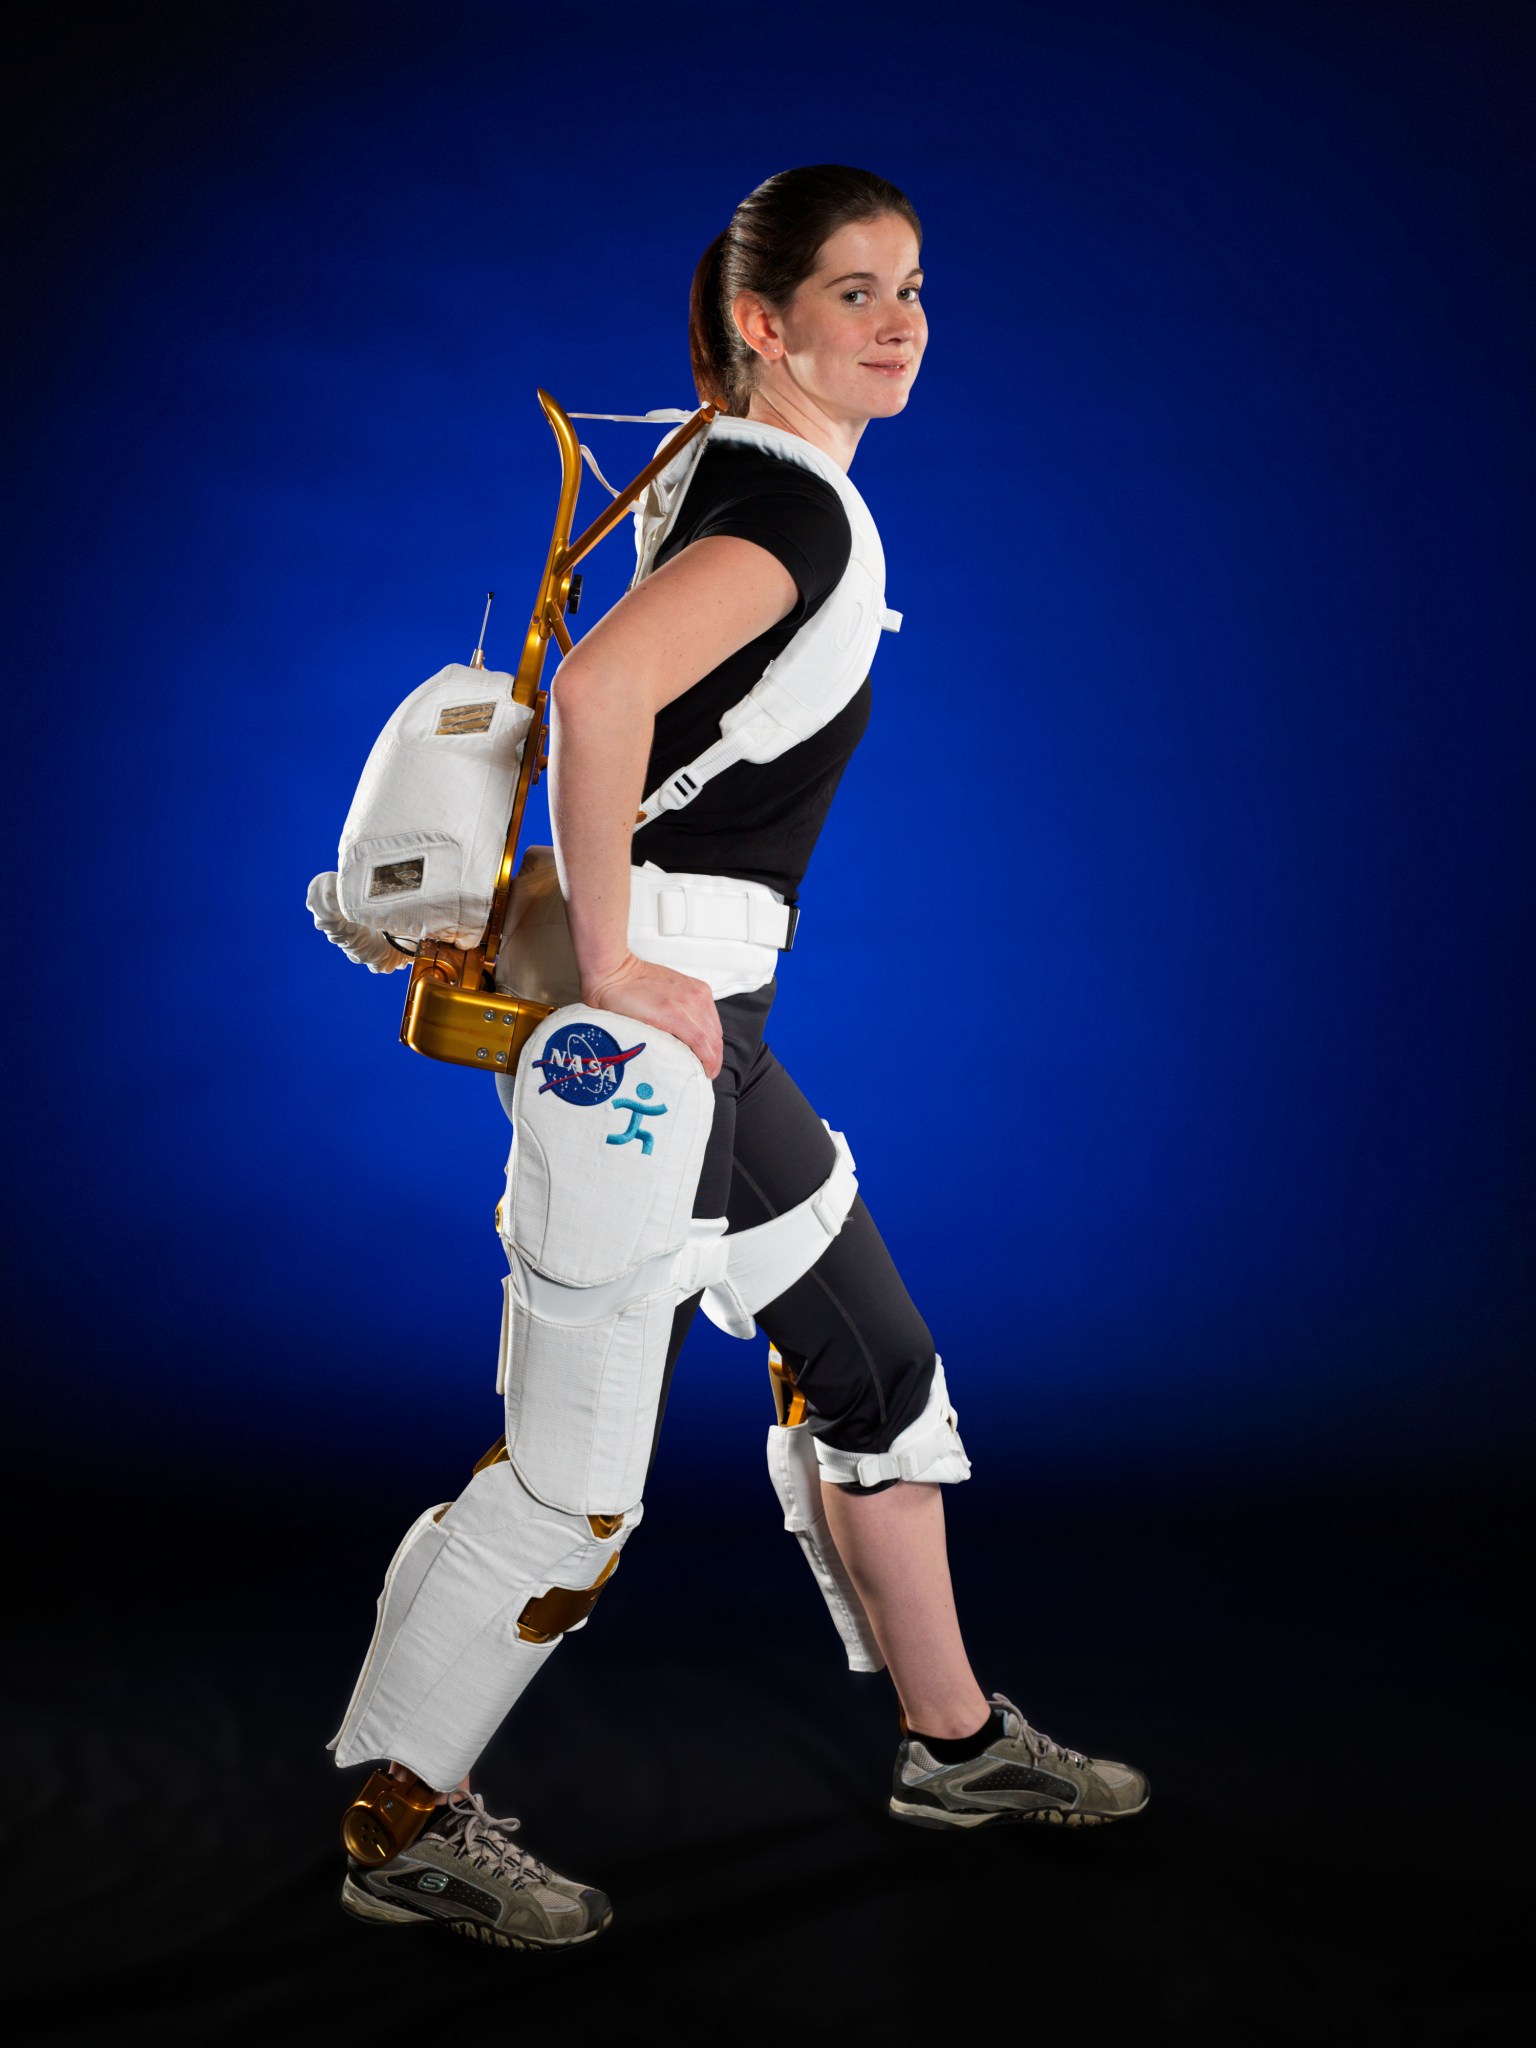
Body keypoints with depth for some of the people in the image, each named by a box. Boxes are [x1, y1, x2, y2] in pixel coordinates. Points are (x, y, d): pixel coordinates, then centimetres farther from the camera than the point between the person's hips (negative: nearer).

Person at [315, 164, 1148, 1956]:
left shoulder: (725, 477, 15)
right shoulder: (799, 507, -15)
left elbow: (634, 698, 29)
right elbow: (596, 689, -32)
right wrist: (612, 963, -23)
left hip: (695, 1013, 10)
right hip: (642, 1009, -10)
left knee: (870, 1361, 17)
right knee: (577, 1463, -3)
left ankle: (954, 1744, 30)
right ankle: (406, 1830, 11)